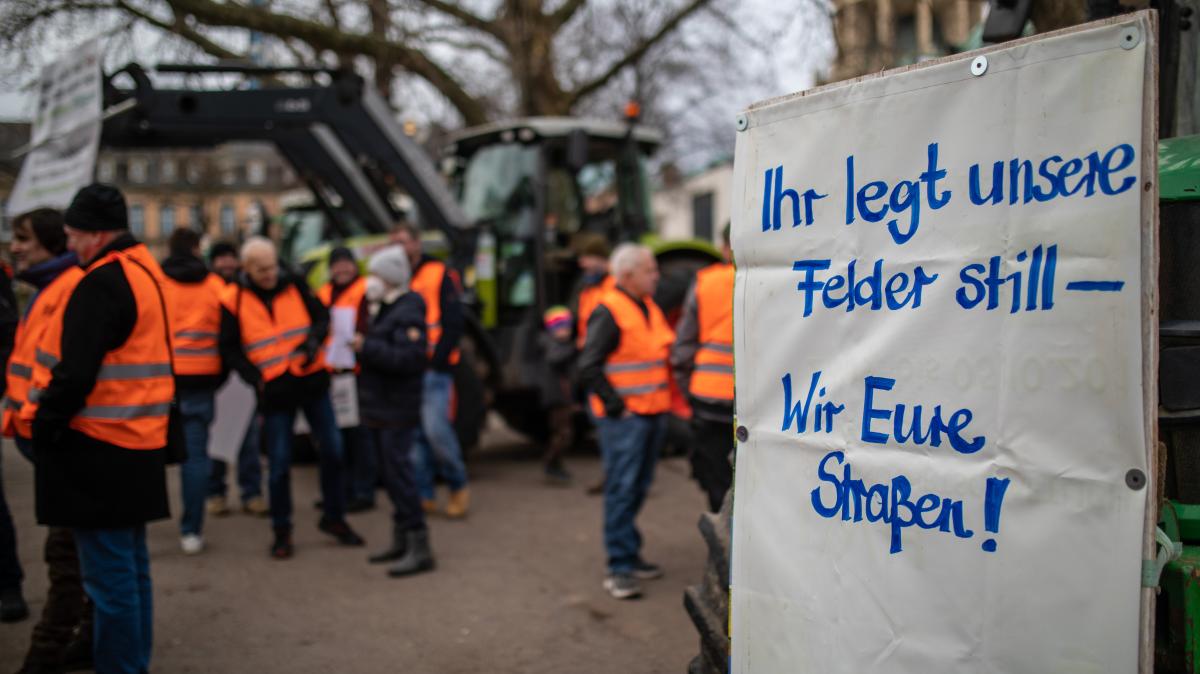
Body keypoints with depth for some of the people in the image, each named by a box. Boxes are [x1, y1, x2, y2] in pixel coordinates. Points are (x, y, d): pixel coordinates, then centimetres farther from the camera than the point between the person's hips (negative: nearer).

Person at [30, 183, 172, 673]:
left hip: (98, 447, -10)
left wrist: (46, 426, -11)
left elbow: (74, 372, -23)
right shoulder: (144, 270, 14)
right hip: (137, 444, 10)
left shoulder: (101, 283, -17)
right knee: (131, 566, 16)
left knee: (108, 575, -3)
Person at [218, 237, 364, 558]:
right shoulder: (233, 300, -4)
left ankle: (334, 517, 25)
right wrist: (256, 377, -15)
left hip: (312, 380, 3)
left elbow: (321, 316, 9)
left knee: (332, 450, 7)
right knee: (279, 464, 1)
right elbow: (230, 349, -1)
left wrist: (314, 340, -12)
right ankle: (282, 532, 17)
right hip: (274, 390, -2)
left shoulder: (294, 285, 2)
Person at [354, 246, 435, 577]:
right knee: (392, 475, 15)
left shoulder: (407, 313, -15)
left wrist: (367, 347, -24)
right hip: (380, 408, 10)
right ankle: (401, 540, 25)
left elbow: (410, 358, -26)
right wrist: (359, 347, 9)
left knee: (399, 473, -10)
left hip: (397, 410, -10)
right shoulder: (380, 310, 17)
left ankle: (420, 548, -7)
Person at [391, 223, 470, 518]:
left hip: (432, 367, -5)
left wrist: (437, 359, -12)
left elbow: (453, 322, -4)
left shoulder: (438, 273, 1)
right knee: (413, 434, 5)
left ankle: (458, 486, 6)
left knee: (436, 428, -13)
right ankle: (424, 495, 14)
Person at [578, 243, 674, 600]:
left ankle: (630, 556, 26)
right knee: (621, 488, -7)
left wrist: (664, 401, 17)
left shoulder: (650, 308, 14)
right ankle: (619, 569, -4)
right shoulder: (608, 313, -13)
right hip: (624, 418, -8)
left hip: (652, 414, 8)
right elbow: (589, 367, -17)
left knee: (638, 488, 15)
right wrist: (615, 406, -16)